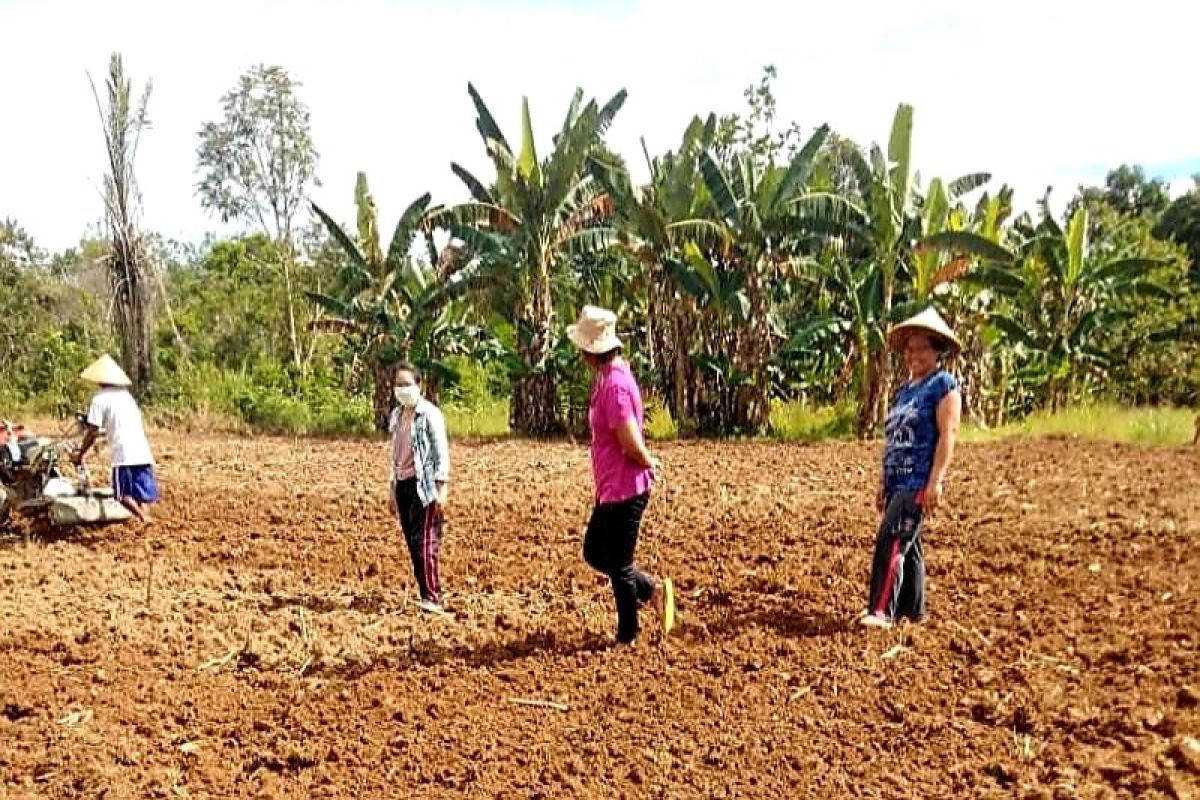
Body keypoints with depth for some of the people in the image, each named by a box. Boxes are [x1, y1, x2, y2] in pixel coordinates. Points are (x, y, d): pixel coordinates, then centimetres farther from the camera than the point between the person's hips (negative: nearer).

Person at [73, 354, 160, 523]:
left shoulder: (100, 398, 2)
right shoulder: (126, 394, 20)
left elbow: (92, 432, -1)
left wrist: (80, 454, 12)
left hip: (123, 454, -5)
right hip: (143, 452, 5)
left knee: (124, 494, 4)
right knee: (143, 494, 8)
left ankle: (143, 517, -17)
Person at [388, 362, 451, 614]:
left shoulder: (430, 414, -7)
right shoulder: (396, 415, 14)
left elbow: (442, 453, -10)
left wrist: (441, 489, -16)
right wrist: (393, 489, 19)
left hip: (424, 485, -7)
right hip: (403, 484, 7)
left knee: (425, 543, -11)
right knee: (412, 544, 7)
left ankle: (433, 598, -10)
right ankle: (425, 593, 14)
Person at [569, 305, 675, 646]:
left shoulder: (615, 385, -23)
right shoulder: (607, 378, 8)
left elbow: (631, 444, -27)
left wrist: (648, 462, -8)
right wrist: (646, 461, 3)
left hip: (625, 490, -10)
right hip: (611, 488, 10)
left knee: (618, 565, 5)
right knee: (594, 552, 20)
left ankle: (627, 637, 21)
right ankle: (653, 591, 24)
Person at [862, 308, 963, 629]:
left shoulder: (944, 384, -6)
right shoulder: (906, 388, 18)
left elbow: (948, 433, -15)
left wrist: (935, 481, -21)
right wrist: (882, 482, 20)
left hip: (920, 482, -9)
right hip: (897, 480, 9)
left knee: (892, 540, -18)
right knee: (907, 545, 14)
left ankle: (882, 611, -19)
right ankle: (912, 610, 23)